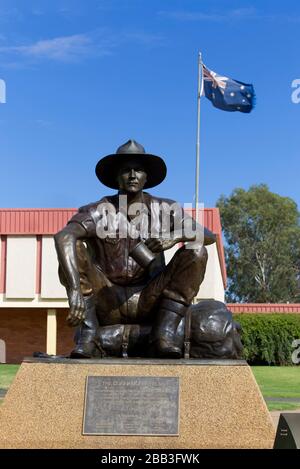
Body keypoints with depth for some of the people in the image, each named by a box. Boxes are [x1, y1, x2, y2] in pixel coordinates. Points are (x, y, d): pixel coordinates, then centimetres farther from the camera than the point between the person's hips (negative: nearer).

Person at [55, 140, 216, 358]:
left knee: (196, 250, -15)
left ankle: (164, 333, -21)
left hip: (148, 302, 2)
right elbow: (63, 237, -27)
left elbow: (209, 236, -4)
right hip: (107, 303, -2)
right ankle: (87, 335, -26)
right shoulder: (99, 211, -8)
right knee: (73, 249, -22)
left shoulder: (165, 209, 2)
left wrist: (175, 236, -26)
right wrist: (75, 289, -42)